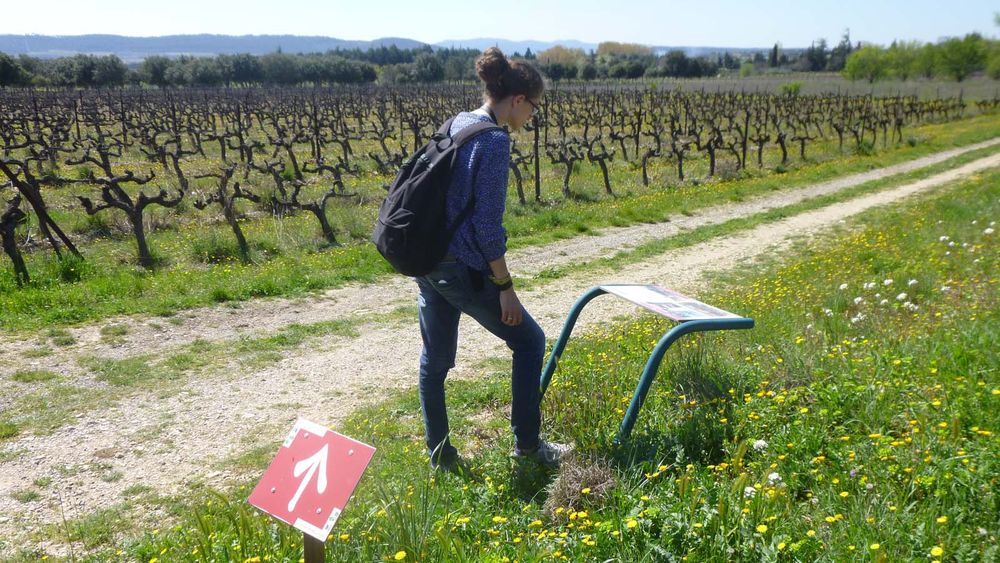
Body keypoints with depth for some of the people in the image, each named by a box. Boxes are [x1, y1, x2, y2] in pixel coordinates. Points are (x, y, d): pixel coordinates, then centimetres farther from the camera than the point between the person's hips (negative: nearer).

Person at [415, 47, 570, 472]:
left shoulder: (455, 124, 9)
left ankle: (439, 455, 28)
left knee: (435, 358, 16)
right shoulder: (494, 141, -17)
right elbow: (487, 226, -19)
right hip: (463, 269, -9)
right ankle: (526, 444, 19)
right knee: (528, 341, 10)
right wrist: (505, 286, -11)